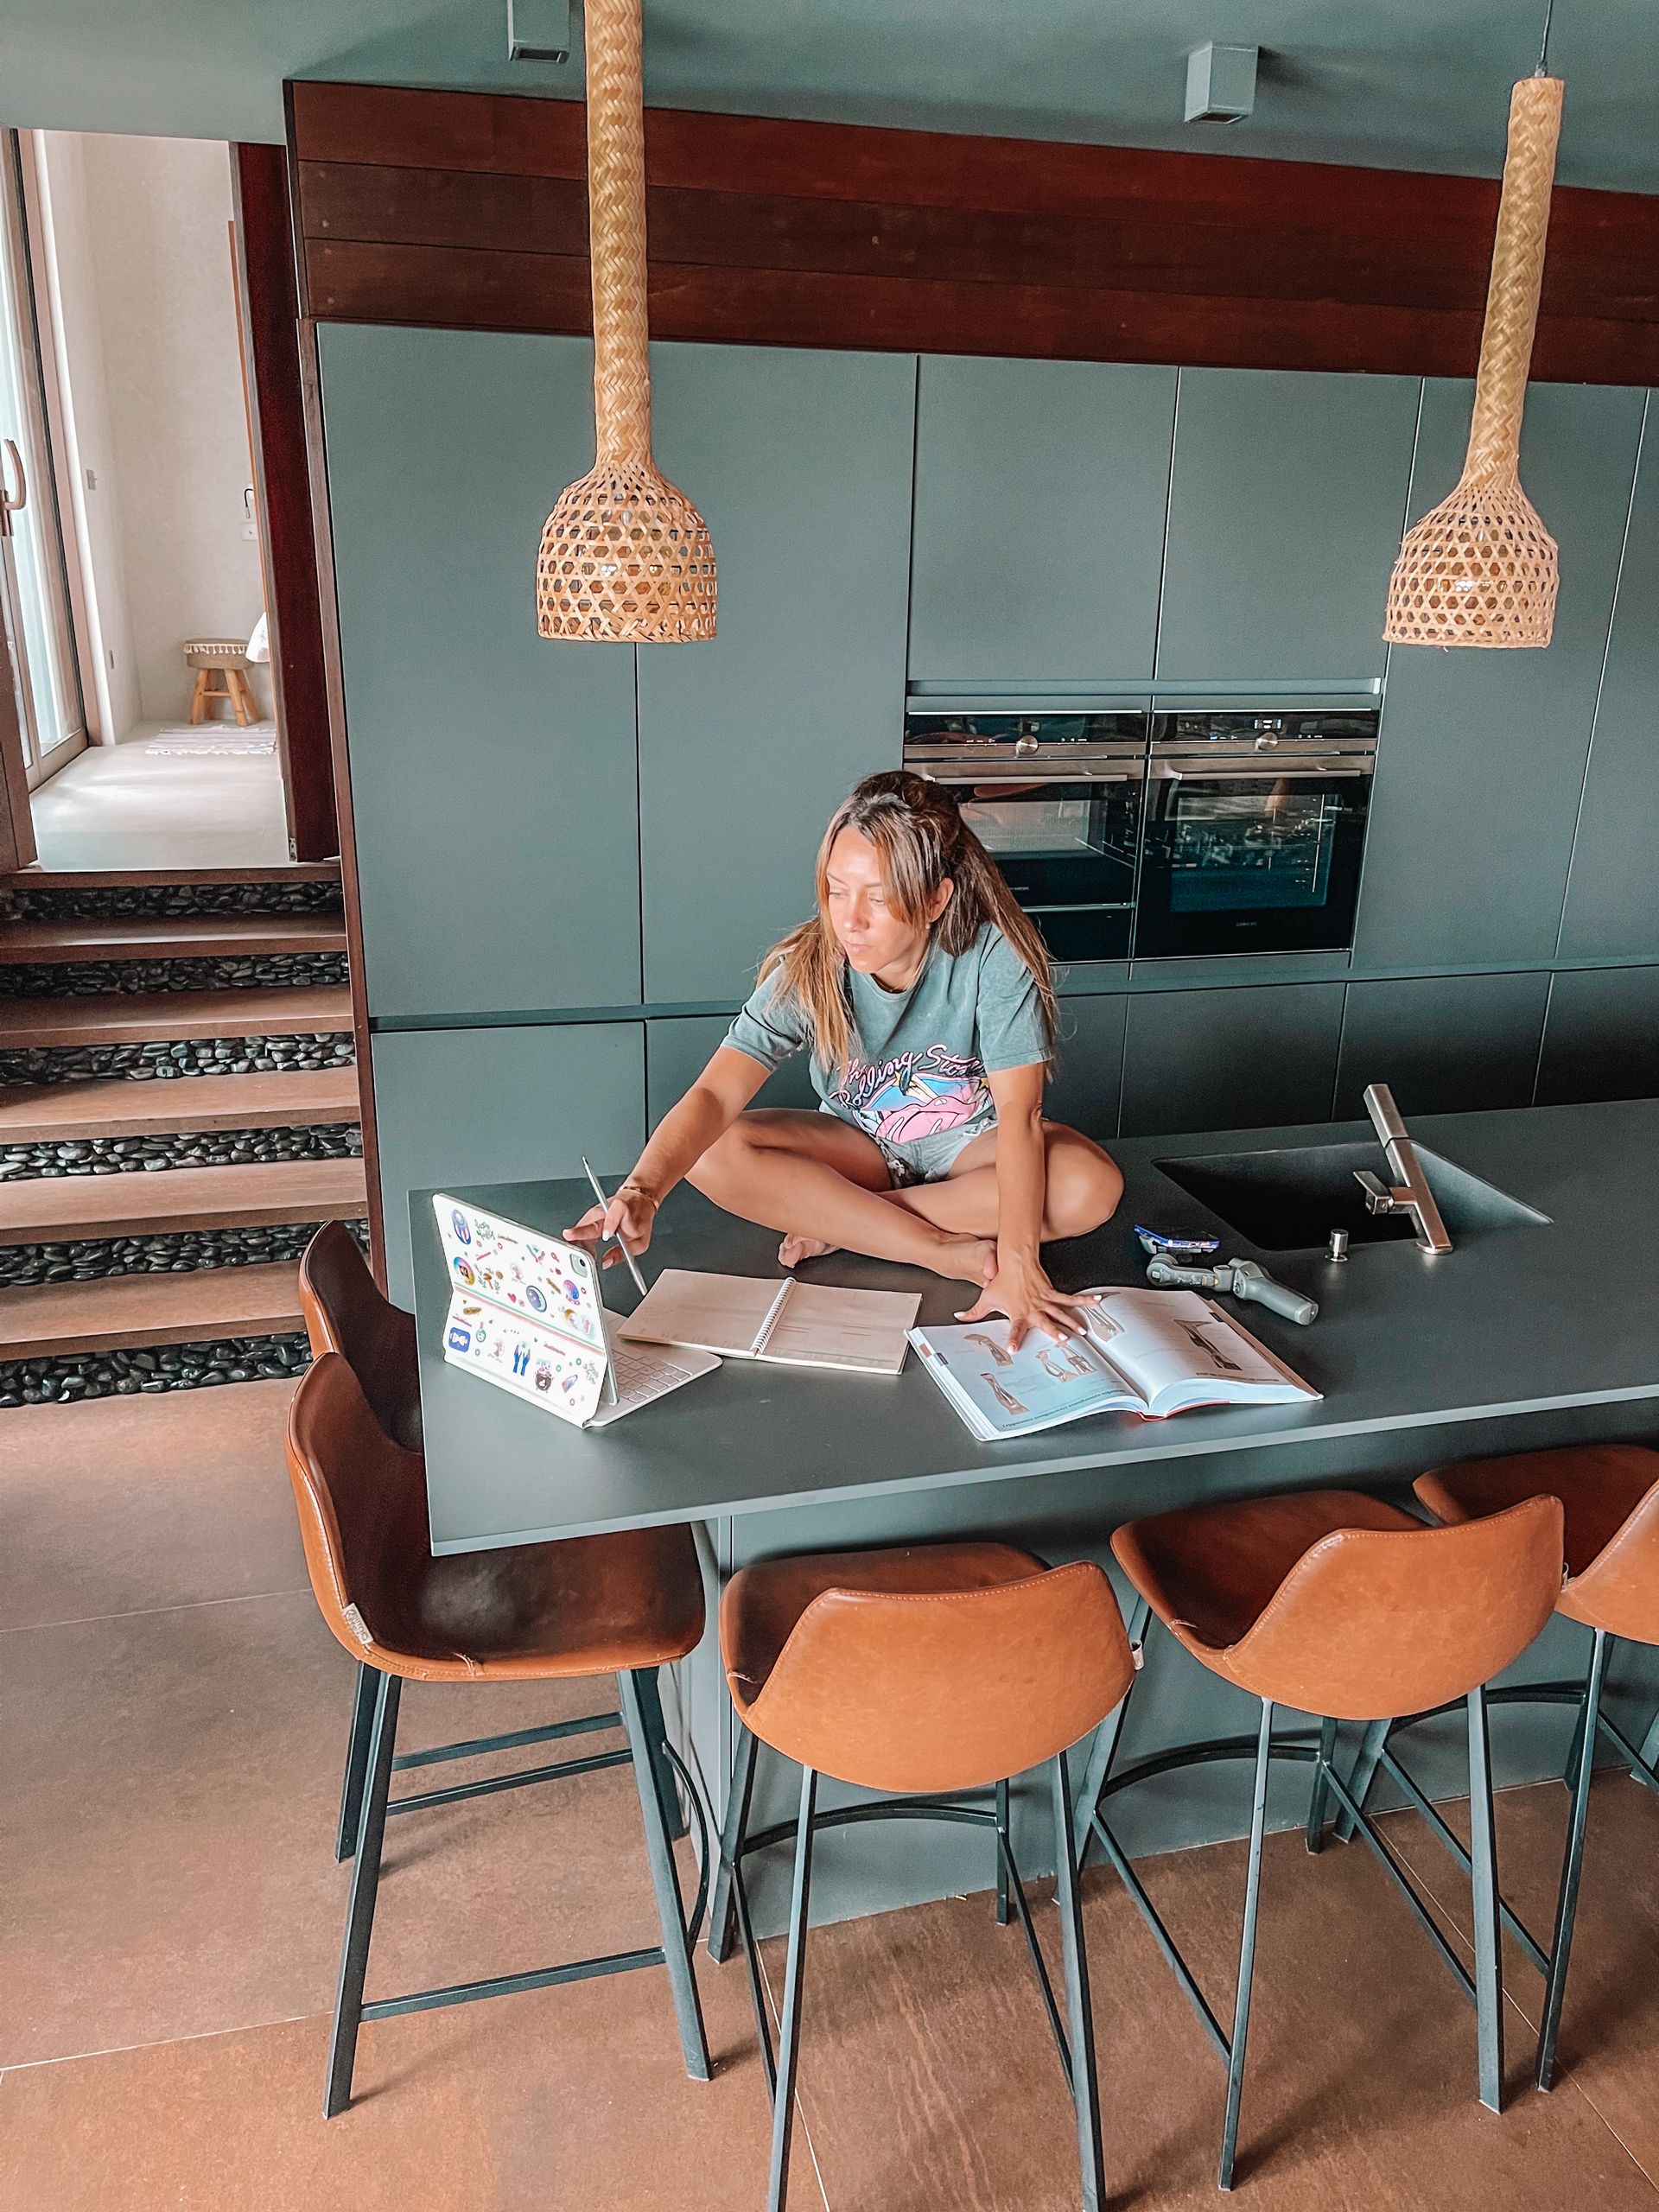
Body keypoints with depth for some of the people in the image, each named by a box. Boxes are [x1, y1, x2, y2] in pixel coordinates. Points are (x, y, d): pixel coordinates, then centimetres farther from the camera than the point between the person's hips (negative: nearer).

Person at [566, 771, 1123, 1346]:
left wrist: (1018, 1265, -39)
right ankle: (942, 1249, -22)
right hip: (861, 1144, 1)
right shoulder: (808, 968, -22)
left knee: (1091, 1187, -32)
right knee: (714, 1156, -25)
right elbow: (716, 1093, -32)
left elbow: (1019, 1110, -30)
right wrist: (642, 1191, -50)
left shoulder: (991, 955, -27)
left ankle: (839, 1221, -19)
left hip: (972, 1144, -1)